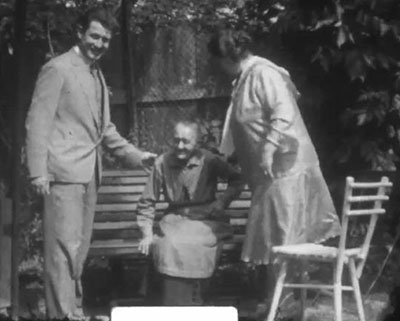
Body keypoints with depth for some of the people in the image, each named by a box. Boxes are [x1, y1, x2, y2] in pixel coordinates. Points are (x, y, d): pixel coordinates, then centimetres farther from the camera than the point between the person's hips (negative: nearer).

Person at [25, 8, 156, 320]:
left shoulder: (97, 74, 18)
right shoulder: (58, 69, -6)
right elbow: (37, 121, -10)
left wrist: (136, 155, 13)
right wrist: (38, 171, -17)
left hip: (89, 173, 8)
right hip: (65, 171, -8)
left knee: (80, 247, 10)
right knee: (64, 247, -11)